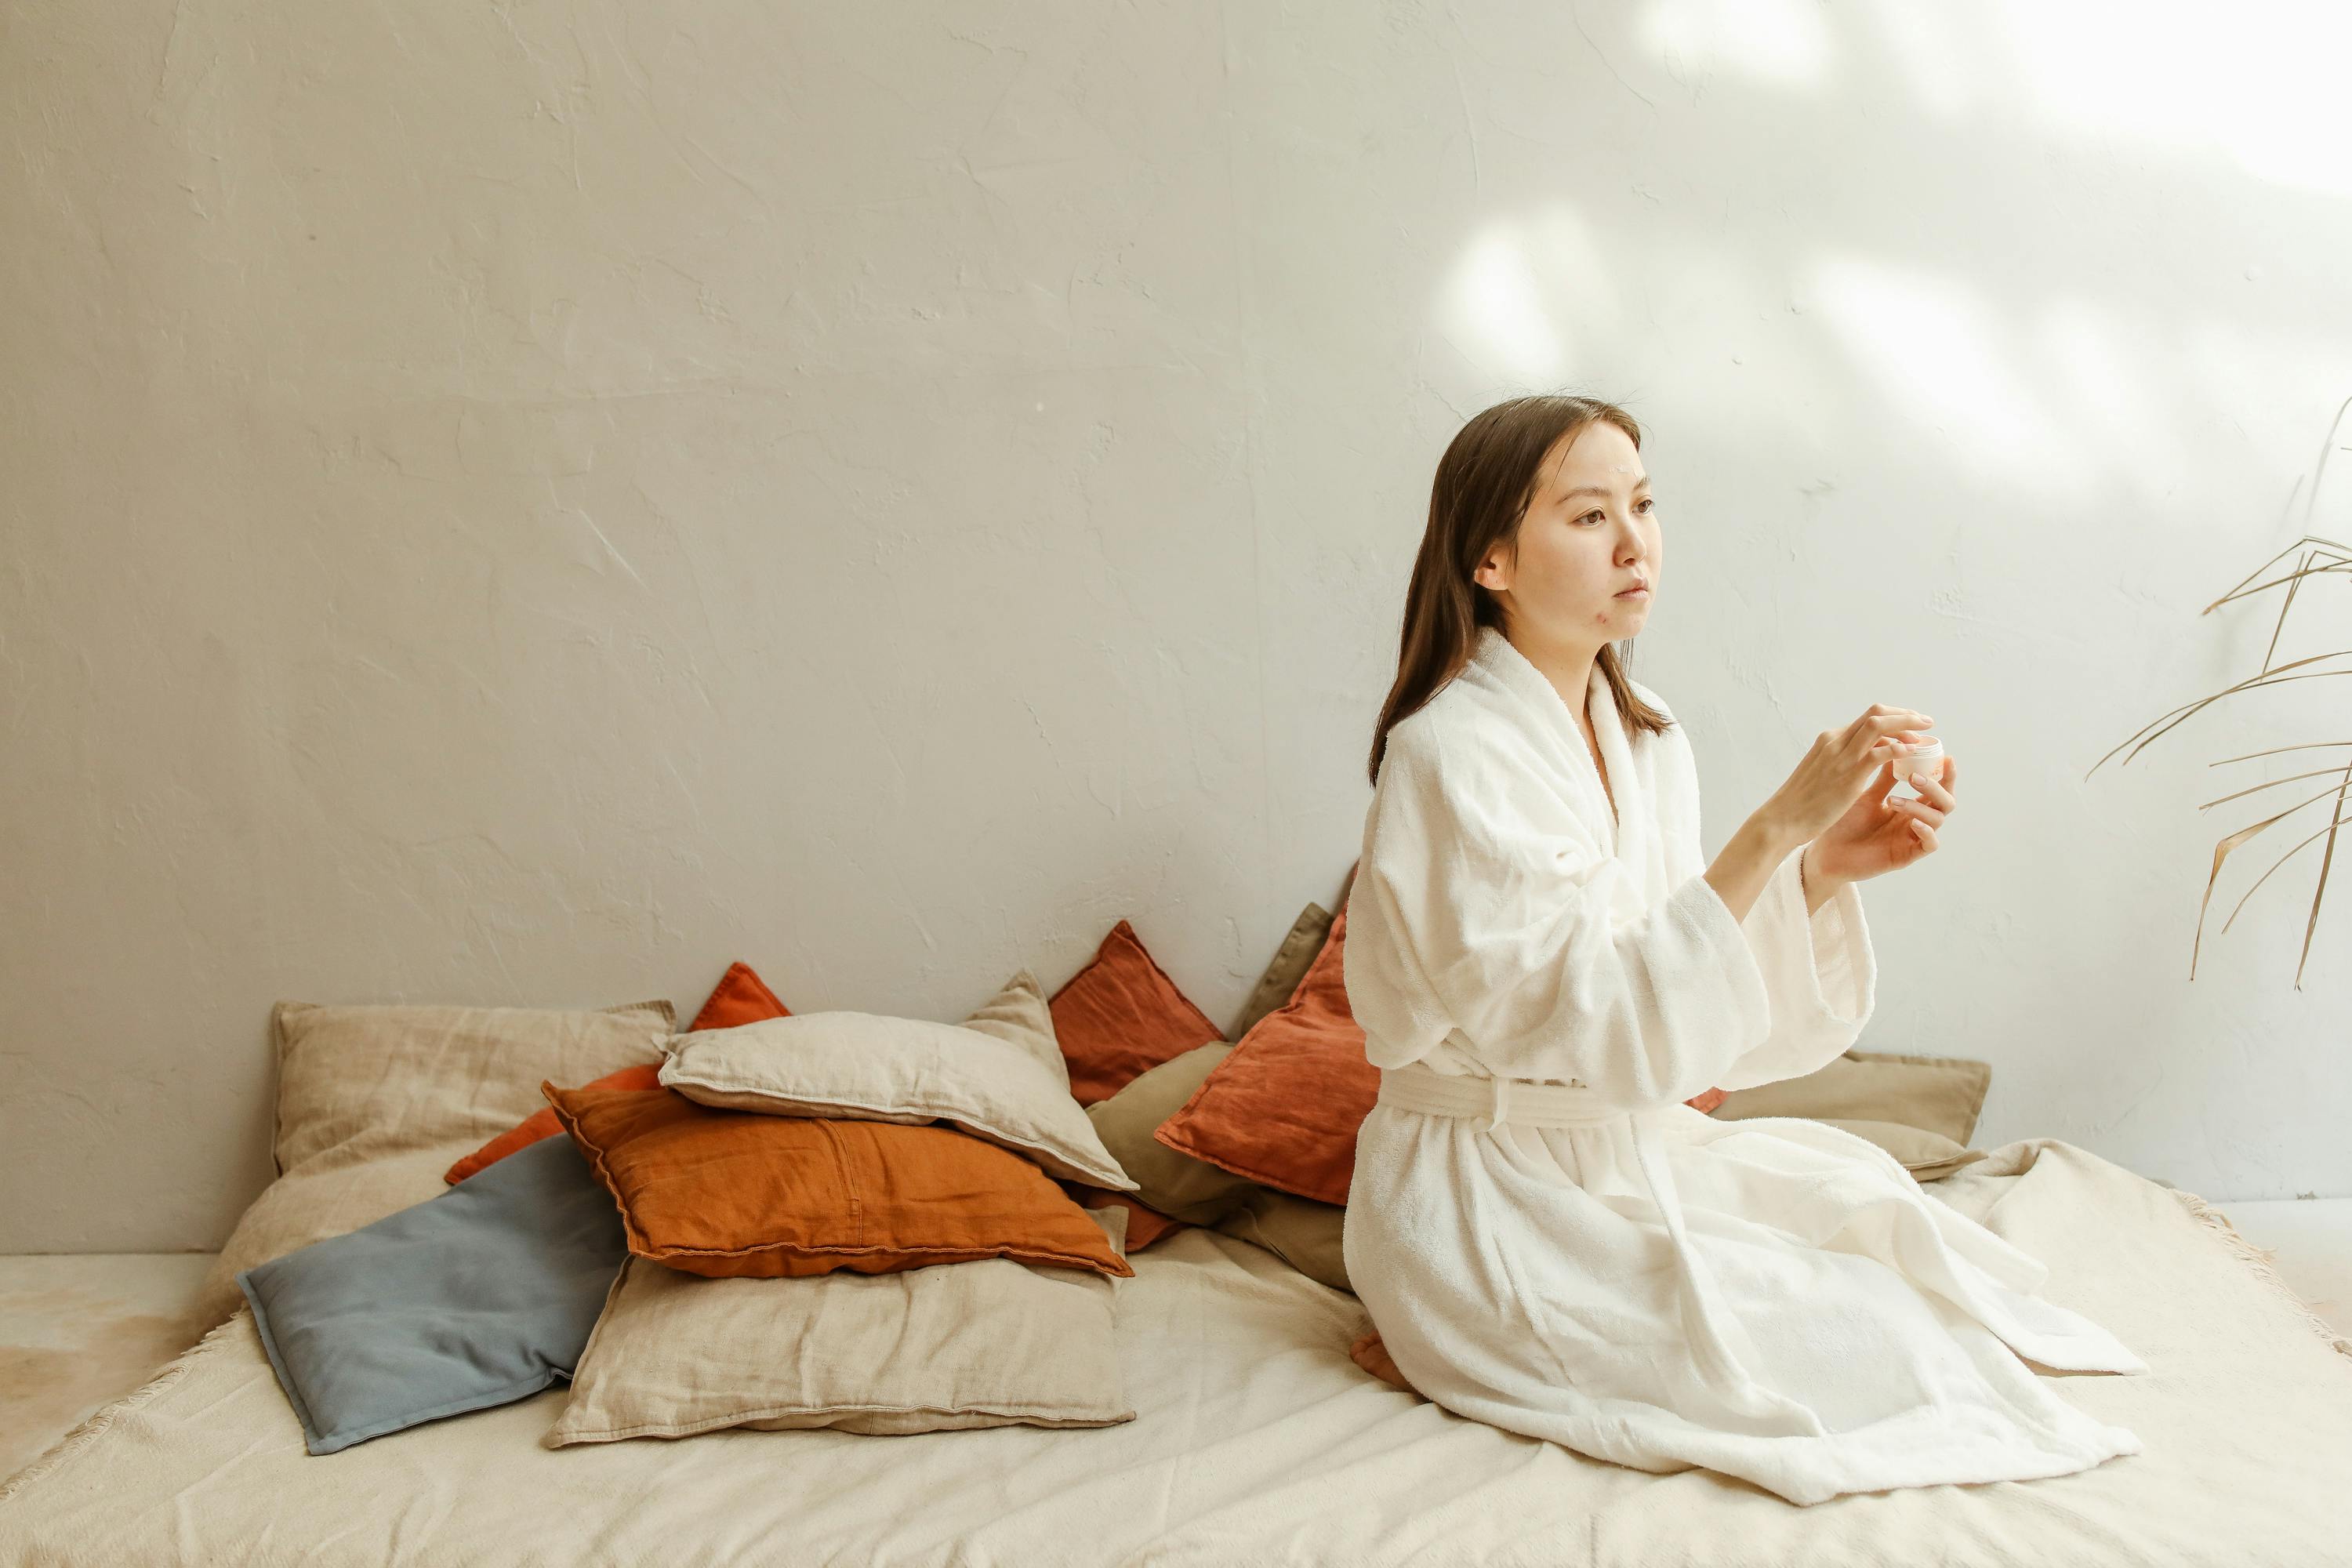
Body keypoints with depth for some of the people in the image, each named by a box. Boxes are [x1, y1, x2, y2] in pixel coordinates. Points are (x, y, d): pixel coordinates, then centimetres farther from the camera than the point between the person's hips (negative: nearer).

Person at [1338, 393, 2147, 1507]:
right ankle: (1446, 1350, 1)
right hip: (1495, 1198, -8)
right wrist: (1776, 830, -32)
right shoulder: (1452, 757, -22)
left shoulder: (1645, 735, 4)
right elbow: (1601, 1027, -28)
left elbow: (1700, 990, 4)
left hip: (1630, 1151, 8)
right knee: (1846, 1344, -11)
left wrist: (1826, 872, -12)